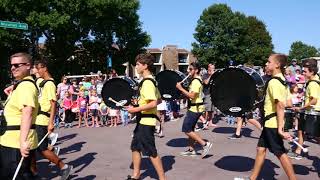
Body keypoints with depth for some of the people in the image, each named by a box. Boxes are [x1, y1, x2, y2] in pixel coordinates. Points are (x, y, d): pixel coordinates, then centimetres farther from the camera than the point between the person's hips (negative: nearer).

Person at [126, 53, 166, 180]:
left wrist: (136, 109, -23)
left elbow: (153, 103, -28)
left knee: (151, 152, -2)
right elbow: (159, 100, 18)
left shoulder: (147, 82, -19)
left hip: (146, 121, -10)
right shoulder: (150, 80, 12)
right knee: (135, 147, 18)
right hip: (143, 120, 10)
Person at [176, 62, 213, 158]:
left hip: (195, 108, -11)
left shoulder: (196, 81, -18)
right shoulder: (196, 80, 15)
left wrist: (181, 88, -22)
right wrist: (182, 90, 10)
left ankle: (205, 144, -6)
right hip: (194, 108, 11)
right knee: (190, 129, 16)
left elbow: (192, 96, -27)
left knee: (187, 130, -8)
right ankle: (191, 149, 24)